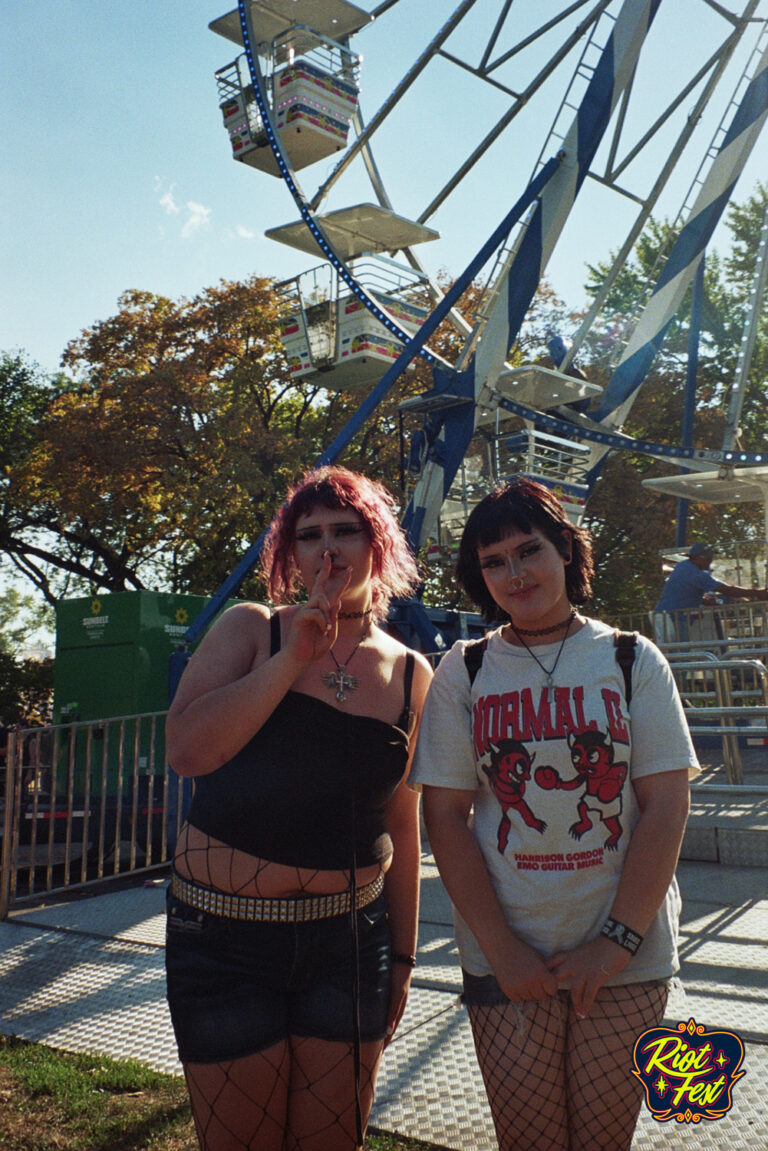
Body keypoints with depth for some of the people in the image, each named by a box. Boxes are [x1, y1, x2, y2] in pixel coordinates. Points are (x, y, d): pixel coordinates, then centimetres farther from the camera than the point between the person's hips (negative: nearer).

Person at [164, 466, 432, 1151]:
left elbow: (402, 825, 9)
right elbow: (186, 749, -19)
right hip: (224, 938, -2)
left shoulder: (411, 674, 3)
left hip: (350, 940, 2)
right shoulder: (251, 631, -3)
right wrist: (293, 658, -21)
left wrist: (402, 955, 12)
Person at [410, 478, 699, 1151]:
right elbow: (445, 818, -2)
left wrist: (618, 941, -11)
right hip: (507, 956, 0)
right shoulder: (463, 673, -1)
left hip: (627, 953, 0)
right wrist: (500, 948, -9)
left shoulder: (632, 661, -1)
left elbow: (666, 807, -4)